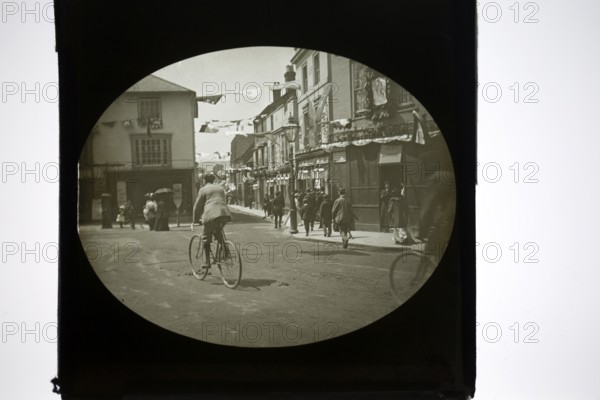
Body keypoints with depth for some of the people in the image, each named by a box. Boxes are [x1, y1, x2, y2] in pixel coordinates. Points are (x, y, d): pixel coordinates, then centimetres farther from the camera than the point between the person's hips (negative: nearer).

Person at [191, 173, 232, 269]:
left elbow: (197, 206, 10)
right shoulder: (220, 188, 26)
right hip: (225, 214, 5)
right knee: (218, 233, 28)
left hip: (211, 214, -5)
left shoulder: (203, 190, 10)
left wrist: (194, 221, 18)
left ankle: (207, 261, 7)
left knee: (206, 238, 7)